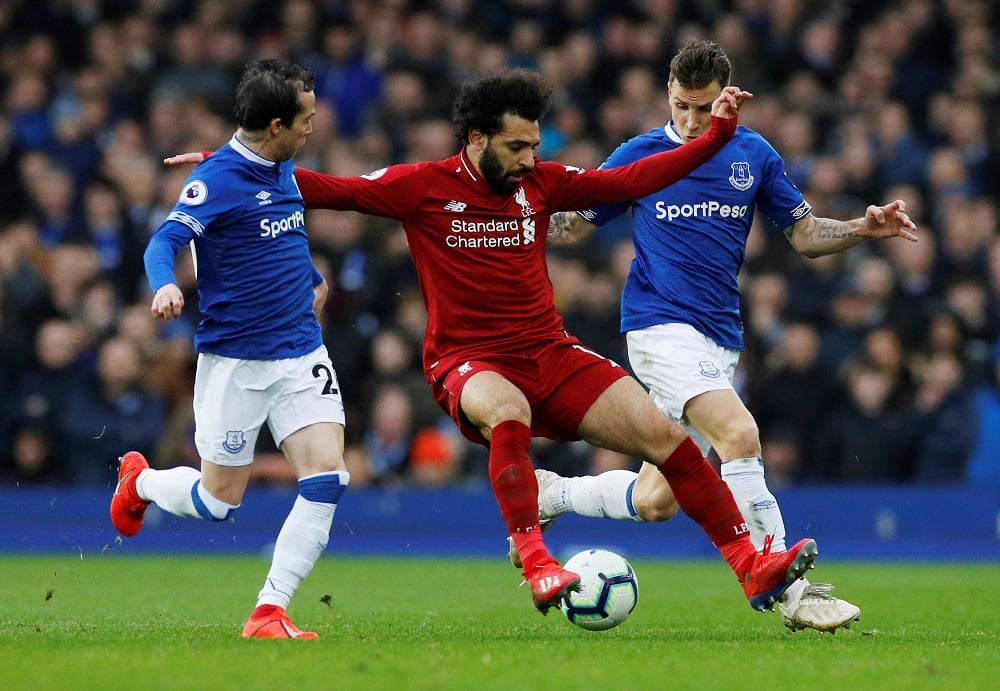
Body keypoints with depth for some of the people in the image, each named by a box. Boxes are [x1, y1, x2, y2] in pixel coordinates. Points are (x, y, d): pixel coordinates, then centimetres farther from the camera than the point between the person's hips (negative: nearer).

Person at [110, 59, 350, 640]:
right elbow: (163, 242, -23)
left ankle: (270, 614, -8)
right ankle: (139, 481, 38)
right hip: (234, 360, -6)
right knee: (219, 501, 5)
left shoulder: (284, 170, 8)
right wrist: (165, 286, -43)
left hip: (300, 353, 6)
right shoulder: (218, 178, -15)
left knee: (329, 476, -13)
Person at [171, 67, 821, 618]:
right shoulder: (424, 186, -4)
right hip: (469, 363, -4)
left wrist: (716, 134, 7)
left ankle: (752, 566, -4)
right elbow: (331, 191, -3)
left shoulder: (541, 182, 6)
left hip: (551, 353, 4)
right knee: (508, 413, -40)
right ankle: (538, 567, -36)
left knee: (664, 432, -9)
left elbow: (630, 180, 11)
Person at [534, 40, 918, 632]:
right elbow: (573, 224, 7)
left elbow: (804, 234, 12)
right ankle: (791, 593, -27)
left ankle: (549, 495, 31)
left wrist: (866, 227, -5)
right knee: (739, 434, -28)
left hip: (721, 338, 5)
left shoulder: (754, 155, 8)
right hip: (661, 325, -5)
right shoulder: (640, 156, -1)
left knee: (655, 501, 3)